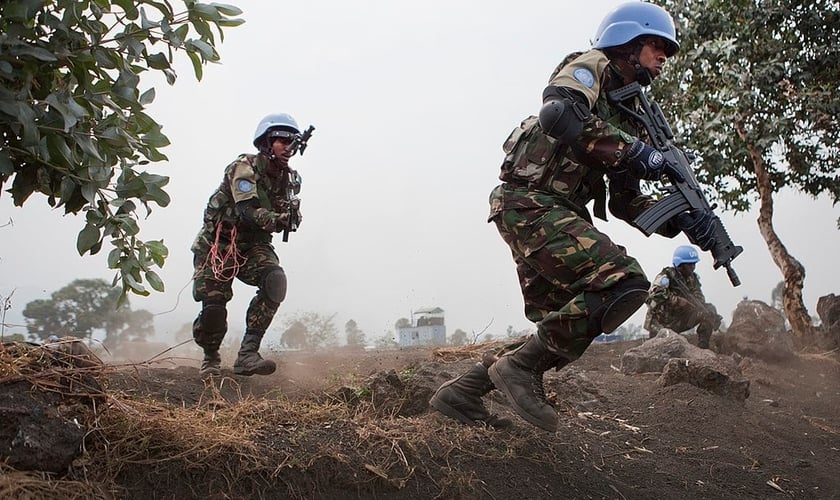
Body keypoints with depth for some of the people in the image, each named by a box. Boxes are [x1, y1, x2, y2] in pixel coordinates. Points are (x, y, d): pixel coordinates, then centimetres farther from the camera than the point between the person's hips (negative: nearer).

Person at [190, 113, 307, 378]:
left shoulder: (288, 179, 2)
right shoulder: (244, 167, -17)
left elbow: (288, 215, 5)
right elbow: (249, 212, -29)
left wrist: (292, 215, -18)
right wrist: (278, 219, -43)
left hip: (254, 246, 5)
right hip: (218, 244, -4)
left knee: (275, 280, -26)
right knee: (214, 307, -13)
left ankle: (247, 353, -23)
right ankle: (210, 357, 19)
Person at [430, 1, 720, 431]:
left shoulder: (629, 118, 24)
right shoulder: (591, 66, 2)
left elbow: (626, 203, 19)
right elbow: (558, 114, -22)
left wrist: (683, 221, 3)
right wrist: (634, 152, -17)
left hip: (558, 214, 10)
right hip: (529, 203, -10)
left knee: (563, 326, 11)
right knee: (624, 283, -23)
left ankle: (461, 392, 18)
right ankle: (521, 365, -12)